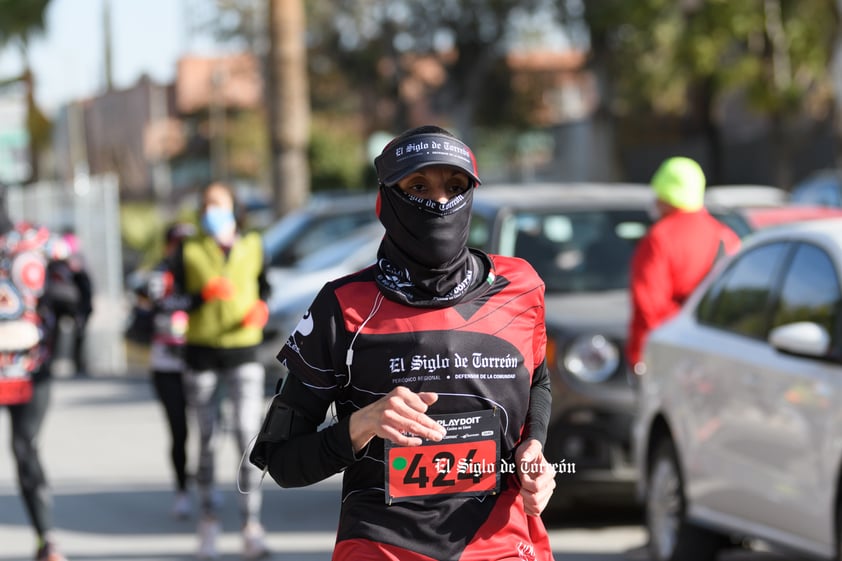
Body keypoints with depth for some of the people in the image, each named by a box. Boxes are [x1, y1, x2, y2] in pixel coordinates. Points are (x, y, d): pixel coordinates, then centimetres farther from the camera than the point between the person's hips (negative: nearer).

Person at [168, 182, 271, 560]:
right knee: (206, 439, 7)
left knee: (249, 437, -12)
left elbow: (263, 285, 19)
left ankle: (252, 527, -11)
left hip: (243, 351, 0)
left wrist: (261, 307, -3)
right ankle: (209, 520, 22)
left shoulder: (252, 247, 5)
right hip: (201, 351, 0)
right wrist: (203, 295, -21)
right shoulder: (189, 252, 1)